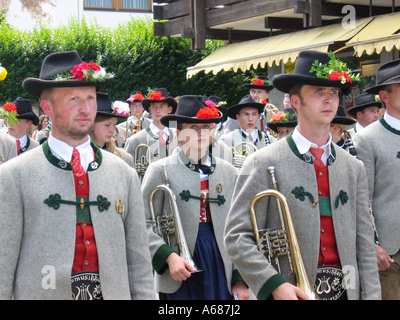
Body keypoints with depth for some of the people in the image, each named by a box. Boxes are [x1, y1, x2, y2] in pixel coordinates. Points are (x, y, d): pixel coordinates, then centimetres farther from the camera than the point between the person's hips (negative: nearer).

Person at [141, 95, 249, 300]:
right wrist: (169, 256, -18)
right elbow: (145, 224, -4)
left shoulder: (228, 172, 11)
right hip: (179, 274, -3)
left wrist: (241, 279, 6)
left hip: (221, 273, 3)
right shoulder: (160, 170, 0)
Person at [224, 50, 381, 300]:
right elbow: (237, 237, -10)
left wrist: (371, 295, 0)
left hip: (346, 291, 4)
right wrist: (274, 284, -21)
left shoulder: (354, 168, 9)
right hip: (290, 292, -4)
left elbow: (364, 244, 8)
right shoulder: (263, 164, -6)